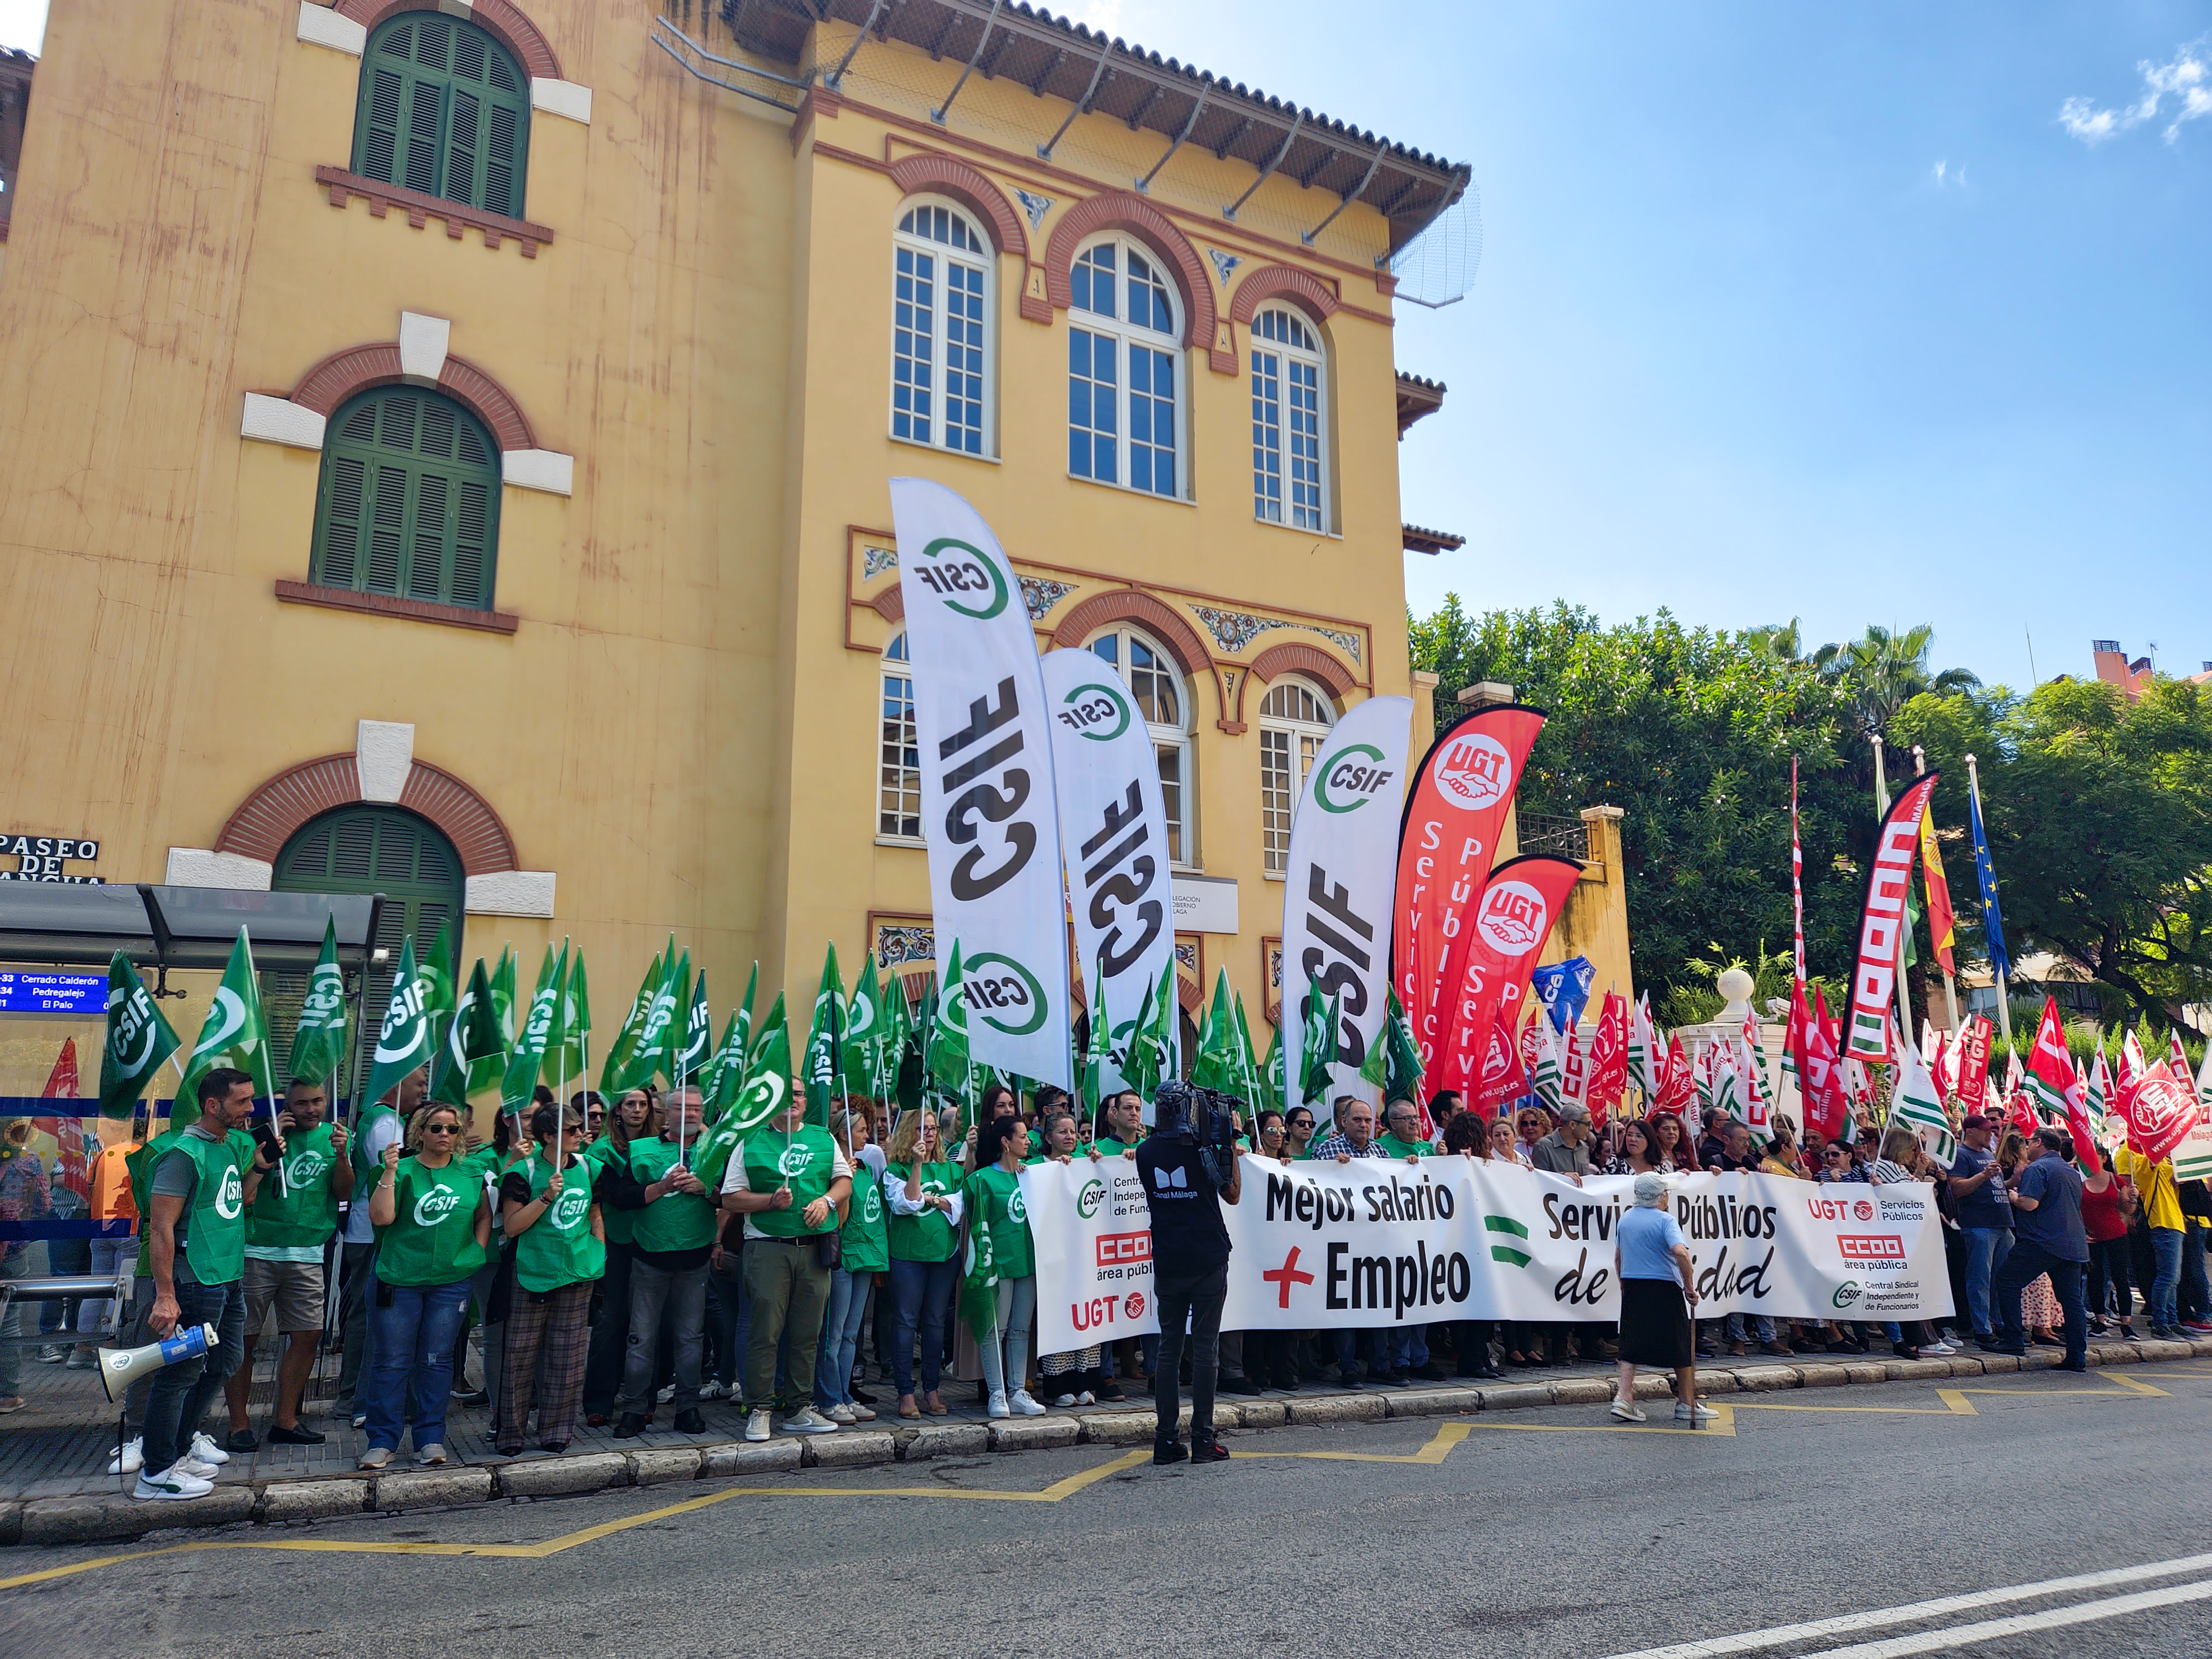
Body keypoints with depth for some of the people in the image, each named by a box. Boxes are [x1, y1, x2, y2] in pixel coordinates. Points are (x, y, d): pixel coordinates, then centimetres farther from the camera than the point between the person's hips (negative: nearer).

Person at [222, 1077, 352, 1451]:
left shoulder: (334, 1136, 10)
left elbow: (344, 1193, 5)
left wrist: (341, 1155, -11)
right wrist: (270, 1143, -12)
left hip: (307, 1255, 3)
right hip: (257, 1250, -3)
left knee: (307, 1335, 2)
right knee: (243, 1339, 0)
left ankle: (285, 1421, 14)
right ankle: (239, 1426, 11)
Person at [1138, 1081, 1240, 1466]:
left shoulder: (1146, 1153, 0)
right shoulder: (1203, 1149, -9)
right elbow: (1233, 1194, 3)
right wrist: (1230, 1145, 4)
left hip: (1168, 1263, 3)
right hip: (1208, 1261, -3)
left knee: (1169, 1346, 9)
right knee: (1204, 1347, 3)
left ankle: (1166, 1439, 10)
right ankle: (1202, 1440, 6)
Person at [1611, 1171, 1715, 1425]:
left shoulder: (1625, 1218, 8)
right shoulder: (1665, 1220, -12)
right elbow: (1681, 1252, -27)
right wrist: (1690, 1286, -19)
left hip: (1632, 1289, 6)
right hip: (1664, 1289, -6)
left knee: (1632, 1346, 9)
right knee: (1682, 1347, 9)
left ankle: (1624, 1397, -3)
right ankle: (1687, 1404, 16)